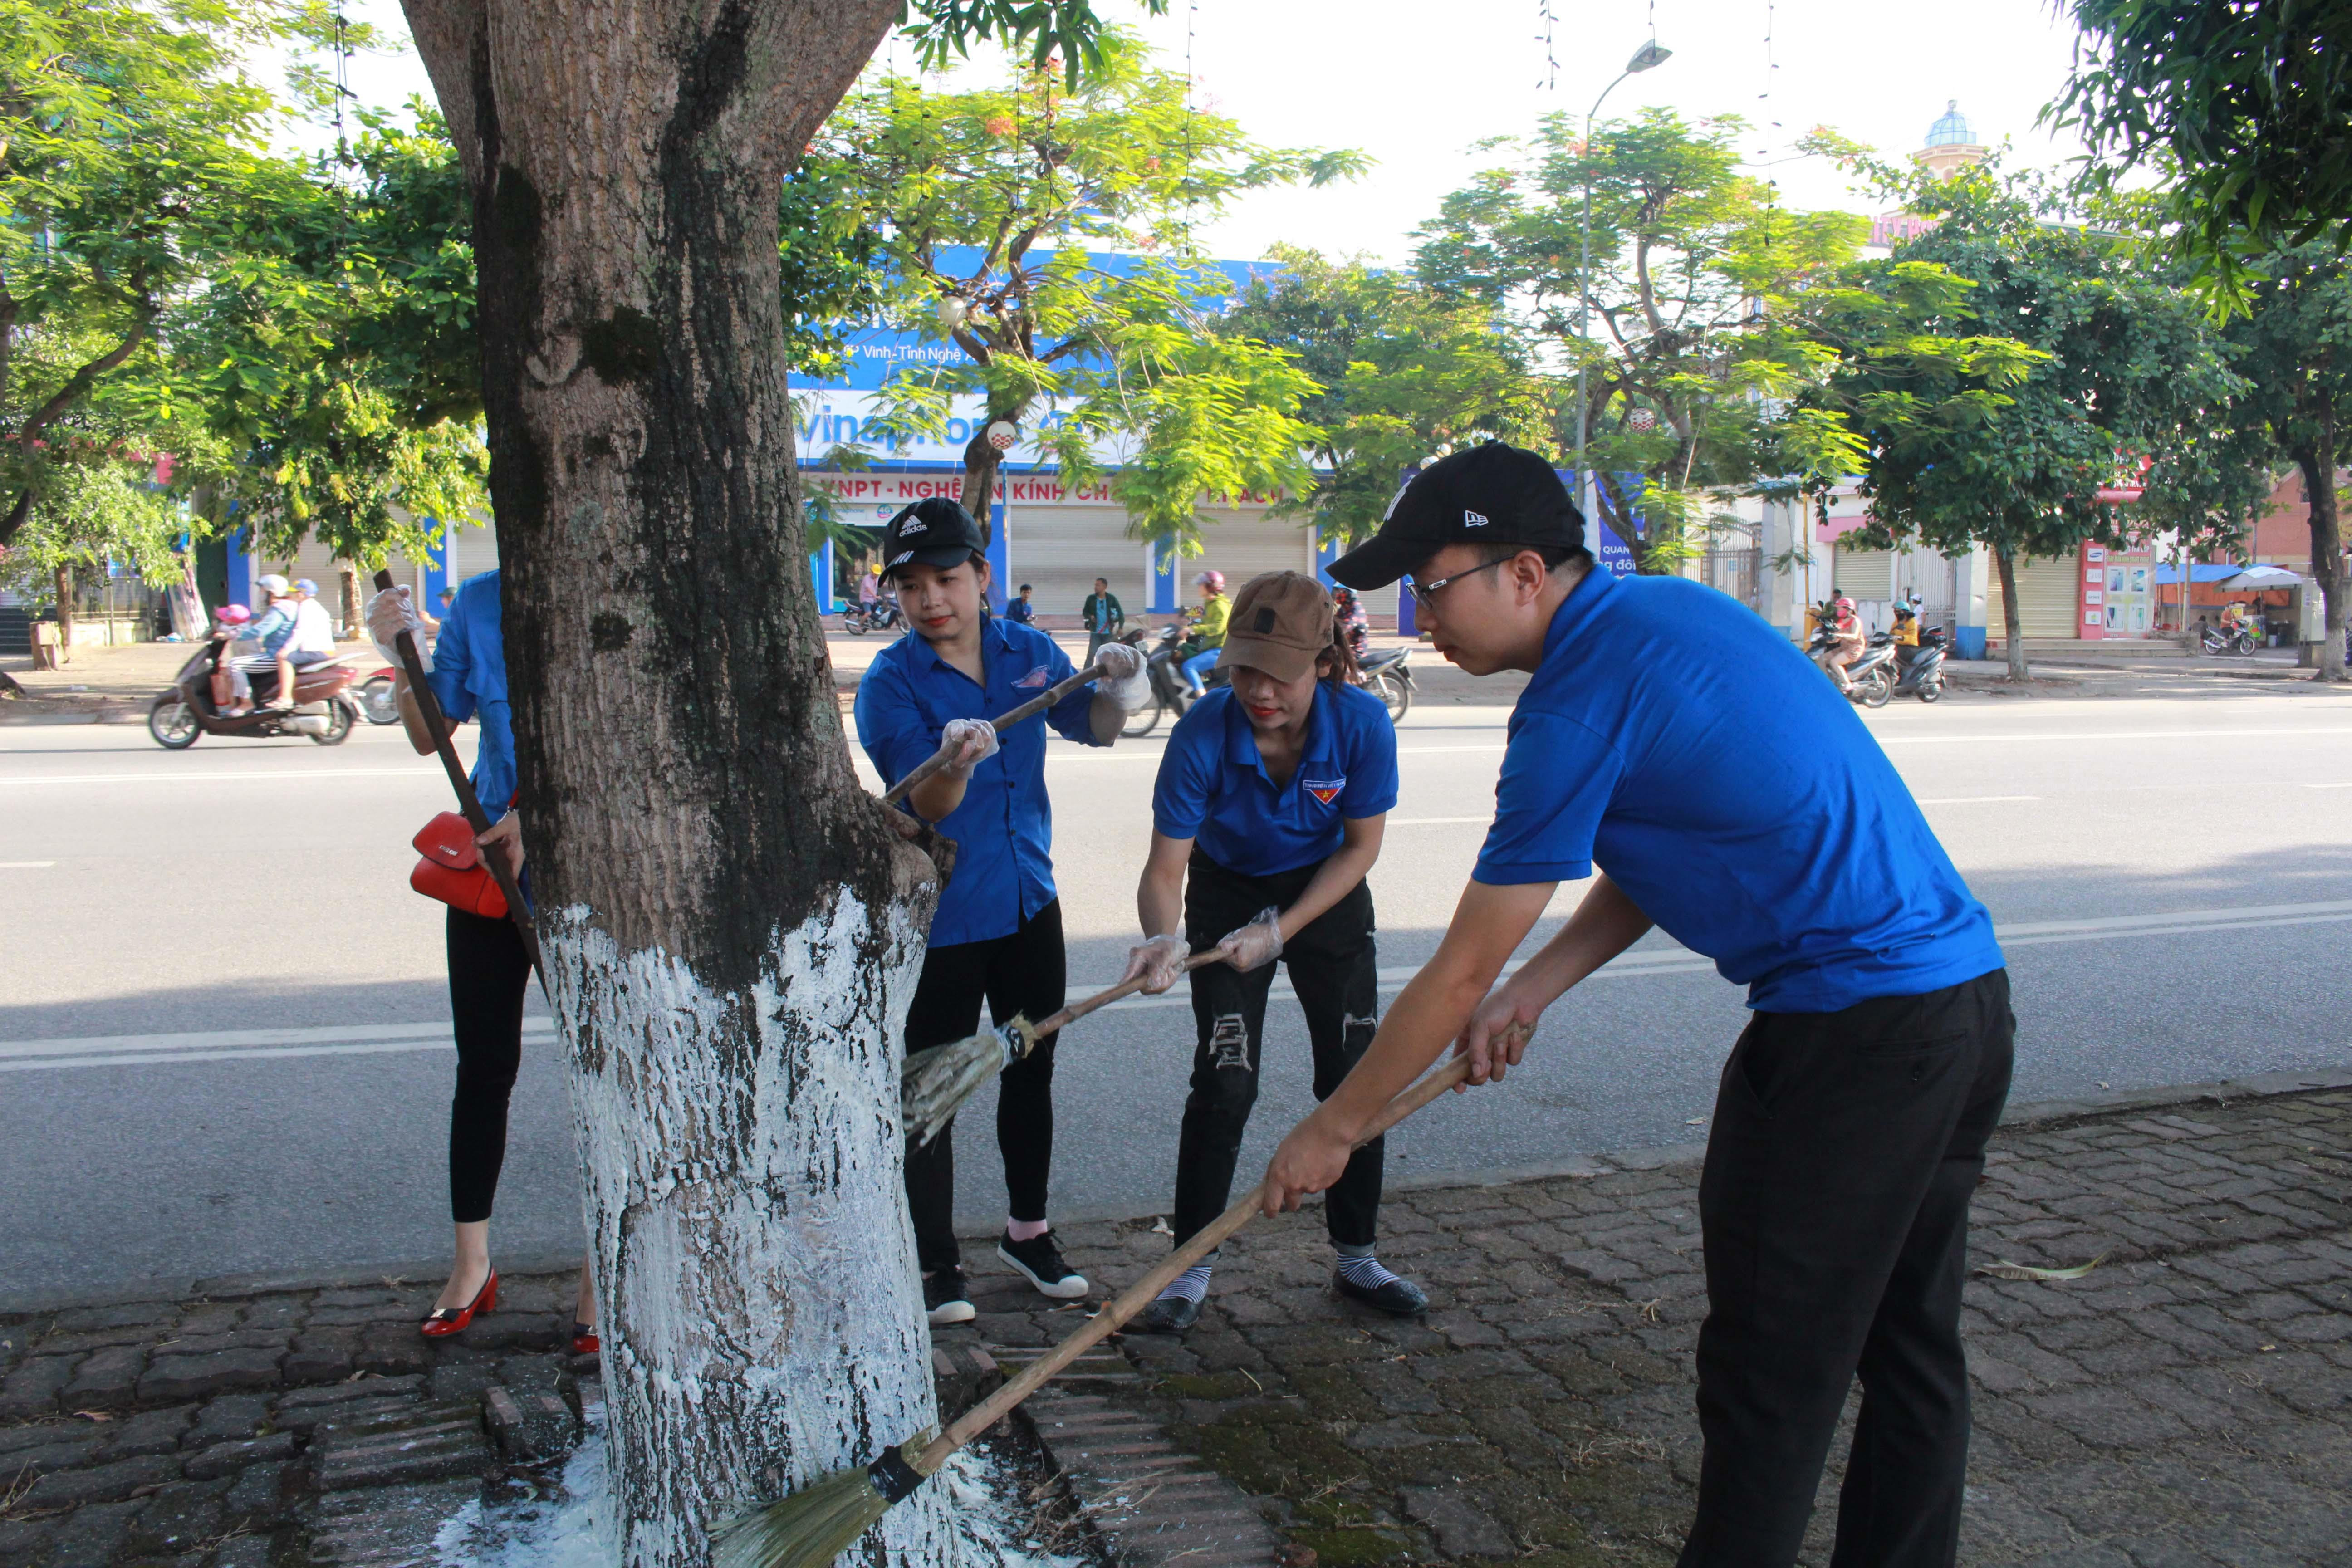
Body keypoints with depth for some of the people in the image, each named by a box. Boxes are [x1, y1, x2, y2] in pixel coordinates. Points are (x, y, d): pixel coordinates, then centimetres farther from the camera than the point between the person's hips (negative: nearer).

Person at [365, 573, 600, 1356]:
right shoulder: (479, 603, 0)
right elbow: (429, 735, 5)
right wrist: (402, 658, -11)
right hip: (488, 859, 3)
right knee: (485, 1066, 11)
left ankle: (598, 1280, 17)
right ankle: (472, 1267, 27)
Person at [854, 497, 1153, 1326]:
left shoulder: (1029, 651, 1)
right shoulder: (891, 683, -12)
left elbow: (1092, 725, 12)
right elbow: (928, 806, -22)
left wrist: (1117, 688, -10)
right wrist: (956, 763, -44)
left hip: (1029, 900, 5)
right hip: (939, 916, -5)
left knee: (1031, 1072, 17)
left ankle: (1028, 1230, 34)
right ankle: (934, 1263, 16)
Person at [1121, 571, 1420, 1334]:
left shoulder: (1361, 722, -27)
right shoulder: (1203, 734, -31)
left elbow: (1361, 846, -14)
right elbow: (1166, 865, -25)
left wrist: (1280, 931, -21)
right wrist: (1161, 935, -47)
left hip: (1327, 895, 2)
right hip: (1228, 893, -1)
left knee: (1355, 1077, 4)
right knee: (1225, 1082, -8)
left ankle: (1356, 1259, 23)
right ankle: (1190, 1270, 7)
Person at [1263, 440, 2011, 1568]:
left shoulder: (1580, 705, -18)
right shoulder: (1665, 612, 10)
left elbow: (1459, 974, -11)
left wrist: (1334, 1127, 1)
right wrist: (1528, 992, 9)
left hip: (1849, 1031, -10)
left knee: (1772, 1369, 4)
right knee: (1908, 1344, 20)